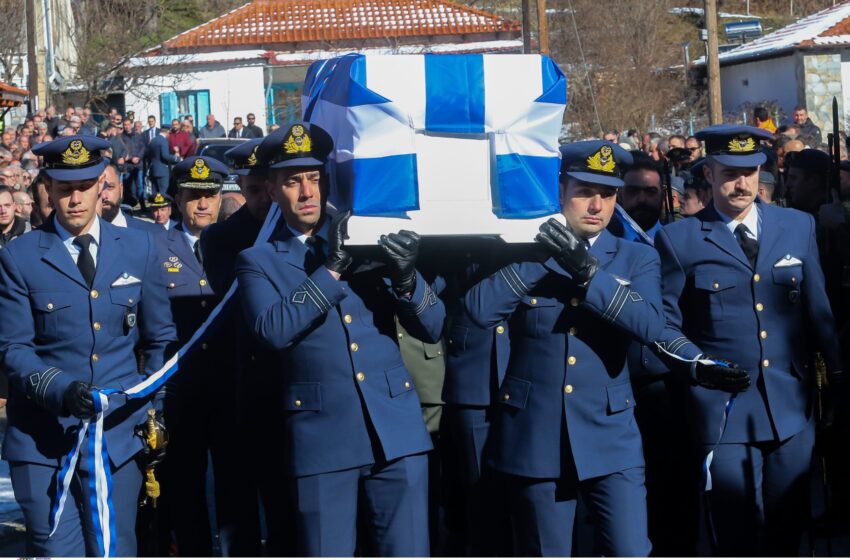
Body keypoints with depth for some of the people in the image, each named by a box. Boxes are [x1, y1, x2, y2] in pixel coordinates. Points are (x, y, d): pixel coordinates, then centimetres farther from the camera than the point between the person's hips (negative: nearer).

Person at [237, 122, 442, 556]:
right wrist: (332, 268, -15)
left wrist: (407, 277, -13)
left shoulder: (368, 242, 11)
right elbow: (272, 329, -13)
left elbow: (432, 328, 6)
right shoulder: (259, 260, 6)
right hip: (321, 438, -2)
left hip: (397, 432, 2)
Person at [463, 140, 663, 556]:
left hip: (610, 436, 0)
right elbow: (479, 310, -12)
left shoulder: (636, 259, 6)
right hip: (535, 437, 0)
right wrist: (536, 257, -16)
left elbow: (650, 324, -13)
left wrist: (586, 269, -19)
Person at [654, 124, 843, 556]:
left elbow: (819, 311, 11)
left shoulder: (798, 227, 9)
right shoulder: (678, 240, 0)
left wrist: (838, 374, 6)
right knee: (733, 540, -1)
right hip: (723, 407, -3)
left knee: (786, 534, 10)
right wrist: (699, 366, -14)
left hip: (791, 406, 3)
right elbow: (666, 325, 1)